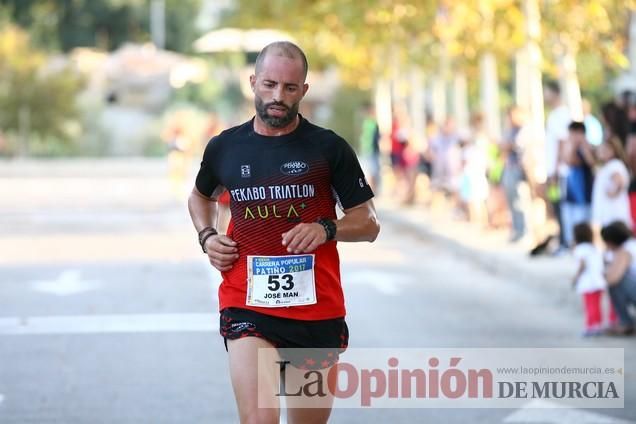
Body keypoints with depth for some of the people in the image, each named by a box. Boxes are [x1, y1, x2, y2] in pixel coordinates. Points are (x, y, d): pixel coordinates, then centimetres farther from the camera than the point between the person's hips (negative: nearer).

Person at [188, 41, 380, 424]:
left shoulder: (329, 148, 1)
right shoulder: (225, 147, 7)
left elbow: (368, 223, 4)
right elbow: (201, 196, 29)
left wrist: (327, 229, -16)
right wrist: (207, 236, 9)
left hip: (317, 308, 1)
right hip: (246, 307, -1)